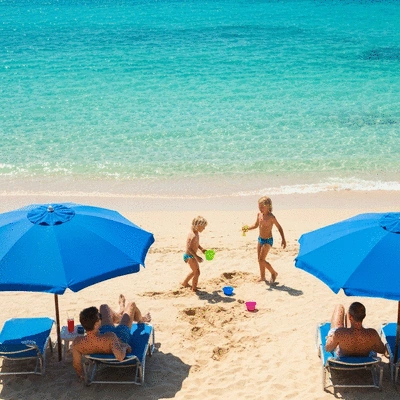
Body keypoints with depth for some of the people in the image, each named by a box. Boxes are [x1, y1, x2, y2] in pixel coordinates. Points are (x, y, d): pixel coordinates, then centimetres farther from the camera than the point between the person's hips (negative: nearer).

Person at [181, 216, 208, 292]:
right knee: (197, 272, 1)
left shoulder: (195, 233, 2)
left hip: (191, 256, 10)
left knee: (195, 271, 26)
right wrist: (196, 257, -29)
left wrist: (201, 249, 13)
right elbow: (189, 248, -29)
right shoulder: (194, 236, -29)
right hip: (190, 256, -10)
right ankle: (194, 288, 13)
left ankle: (185, 283, 42)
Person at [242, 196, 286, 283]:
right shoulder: (259, 214, 0)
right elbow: (256, 225, 16)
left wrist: (283, 239, -13)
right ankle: (262, 277, 27)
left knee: (262, 260, -11)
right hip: (260, 239, 7)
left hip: (268, 240, -7)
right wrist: (247, 228, 0)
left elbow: (279, 227, -11)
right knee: (260, 260, 13)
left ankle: (274, 273, 8)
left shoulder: (271, 217, -20)